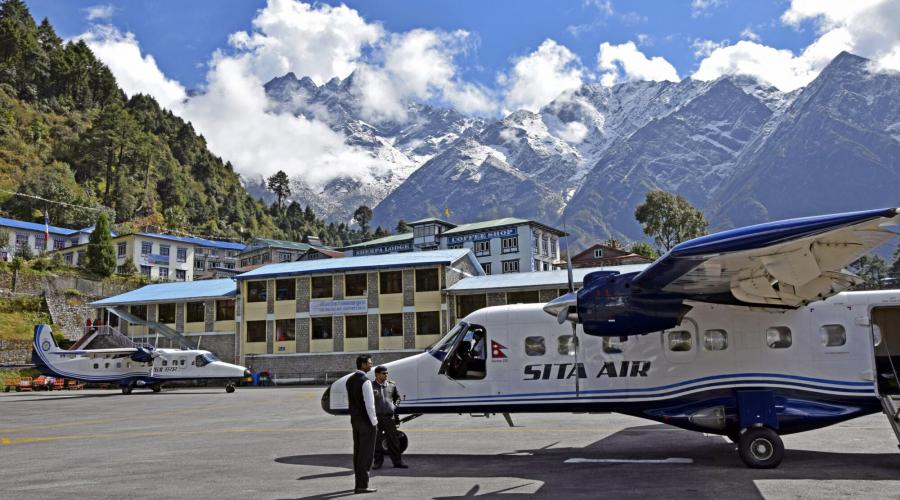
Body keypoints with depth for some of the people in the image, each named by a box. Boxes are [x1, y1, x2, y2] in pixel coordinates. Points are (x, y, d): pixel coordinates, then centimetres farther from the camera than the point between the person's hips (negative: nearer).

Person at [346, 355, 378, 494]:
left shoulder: (350, 380, 9)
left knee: (358, 452, 13)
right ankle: (362, 485, -1)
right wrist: (374, 422, -13)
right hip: (366, 421, -9)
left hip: (355, 420, 9)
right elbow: (369, 404, -22)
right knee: (366, 453, -3)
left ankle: (359, 483, 19)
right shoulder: (365, 381, -19)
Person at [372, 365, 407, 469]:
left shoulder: (392, 385, 9)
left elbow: (397, 397, 21)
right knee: (376, 441, 5)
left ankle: (397, 461, 12)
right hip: (376, 417, -2)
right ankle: (378, 462, 16)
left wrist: (394, 406, 8)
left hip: (389, 416, 2)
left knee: (393, 440, 5)